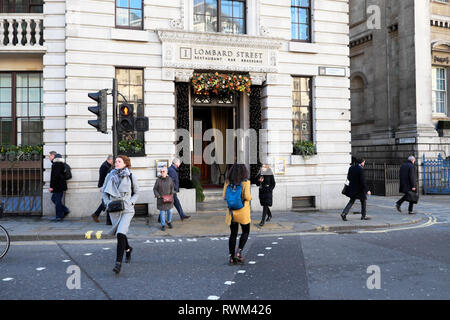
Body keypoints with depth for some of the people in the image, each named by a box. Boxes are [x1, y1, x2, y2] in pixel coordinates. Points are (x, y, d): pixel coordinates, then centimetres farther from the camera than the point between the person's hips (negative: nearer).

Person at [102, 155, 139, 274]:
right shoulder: (110, 176, 5)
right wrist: (107, 203, -2)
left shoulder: (131, 176, 1)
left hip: (127, 209, -3)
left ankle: (118, 263, -13)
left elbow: (136, 193, 11)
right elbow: (104, 192, 15)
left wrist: (131, 202, -6)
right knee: (119, 234, 16)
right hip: (114, 210, 3)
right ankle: (128, 249, 47)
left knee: (120, 234, -18)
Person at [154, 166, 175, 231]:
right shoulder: (158, 180, -7)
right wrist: (158, 195, -12)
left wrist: (172, 194, -3)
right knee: (162, 212, 0)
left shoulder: (169, 179, -2)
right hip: (161, 199, -2)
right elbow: (155, 189, 0)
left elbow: (172, 187, 10)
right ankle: (163, 225, 12)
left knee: (169, 211, 6)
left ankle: (169, 222, 30)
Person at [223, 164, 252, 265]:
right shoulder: (245, 182, -11)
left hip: (231, 211, 3)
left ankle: (231, 257, 9)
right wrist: (250, 197, 3)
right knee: (245, 232, 15)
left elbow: (224, 196, 0)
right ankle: (239, 252, 3)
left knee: (233, 234, 10)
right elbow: (247, 196, -19)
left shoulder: (228, 182, 0)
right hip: (243, 211, -3)